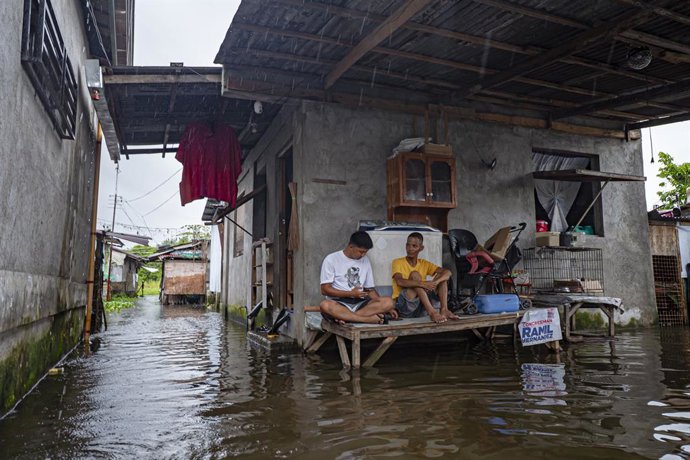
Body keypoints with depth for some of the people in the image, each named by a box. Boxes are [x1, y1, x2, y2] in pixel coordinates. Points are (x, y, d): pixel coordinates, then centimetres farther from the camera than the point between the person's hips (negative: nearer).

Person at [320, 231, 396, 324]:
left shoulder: (365, 260, 15)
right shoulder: (331, 259, -1)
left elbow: (370, 289, 16)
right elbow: (325, 289, -5)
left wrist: (385, 307, 1)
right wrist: (351, 293, -14)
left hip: (360, 303, 5)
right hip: (338, 303, -4)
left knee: (388, 302, -21)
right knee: (325, 305, -38)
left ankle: (344, 317, -29)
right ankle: (372, 319, -35)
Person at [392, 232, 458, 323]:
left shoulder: (424, 264, 11)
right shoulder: (398, 262, -2)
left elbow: (447, 272, -3)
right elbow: (400, 282, -23)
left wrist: (435, 282, -23)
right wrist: (422, 283, -33)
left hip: (422, 309, 5)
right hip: (403, 307, -4)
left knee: (442, 276, -4)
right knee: (414, 275, -25)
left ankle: (444, 309, -23)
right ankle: (432, 312, -35)